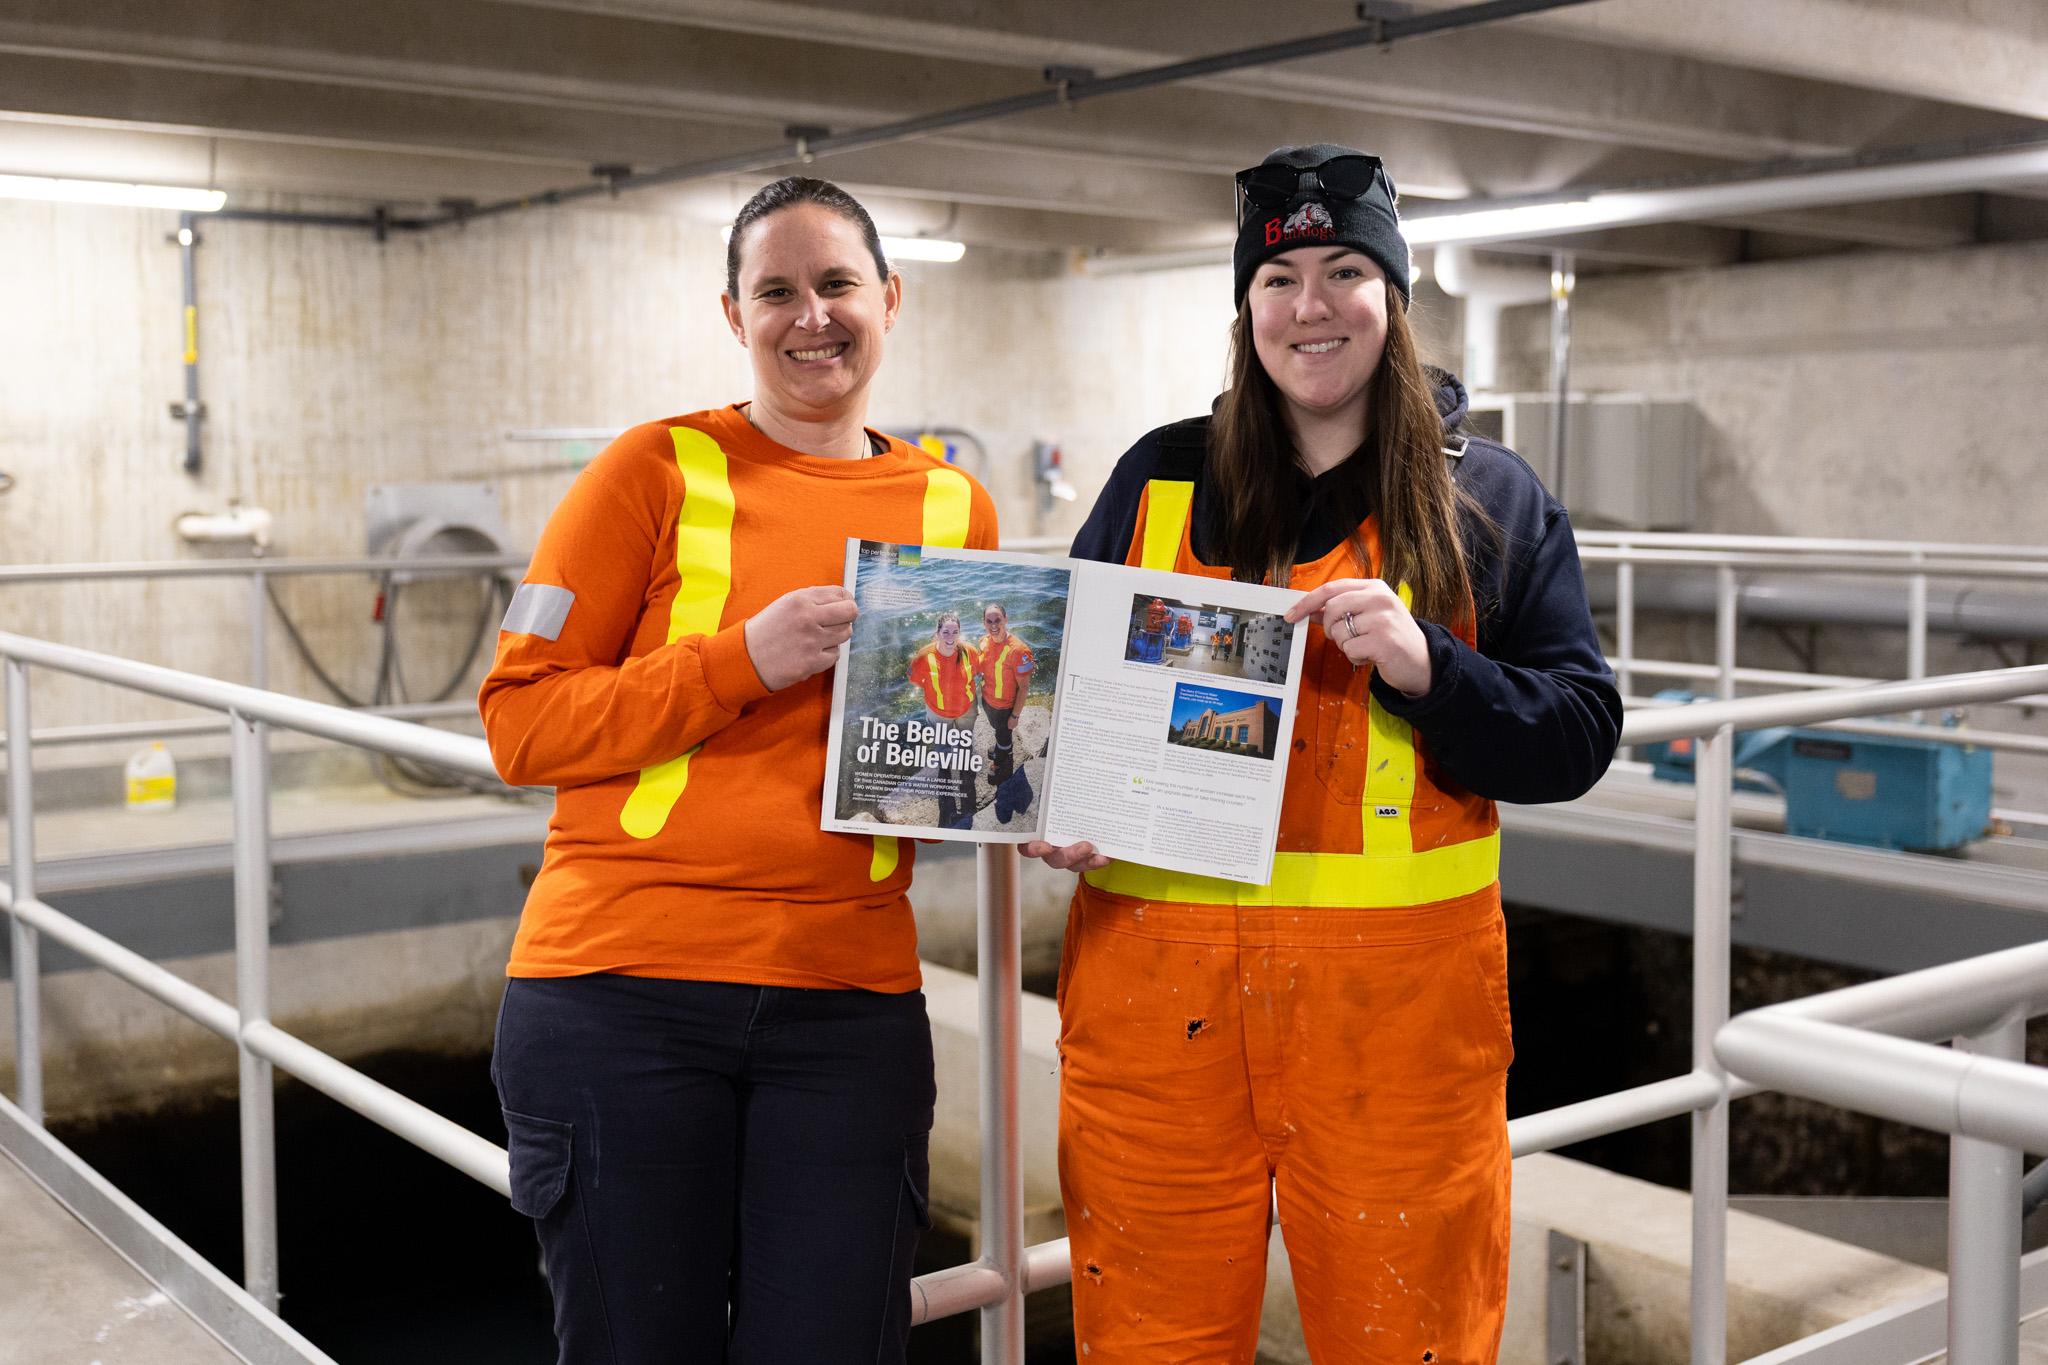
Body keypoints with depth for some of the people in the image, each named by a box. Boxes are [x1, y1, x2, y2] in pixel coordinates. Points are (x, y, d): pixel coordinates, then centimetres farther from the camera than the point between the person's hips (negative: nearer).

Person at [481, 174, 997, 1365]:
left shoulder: (957, 510, 9)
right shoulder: (657, 472, -2)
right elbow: (521, 725, -6)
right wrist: (744, 658, -16)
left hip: (848, 1003, 3)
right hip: (622, 990, -2)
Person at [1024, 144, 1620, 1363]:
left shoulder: (1489, 500, 6)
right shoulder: (1160, 480, 10)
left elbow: (1578, 737, 1)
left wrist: (1424, 665, -16)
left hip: (1396, 1000, -1)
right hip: (1159, 986, 1)